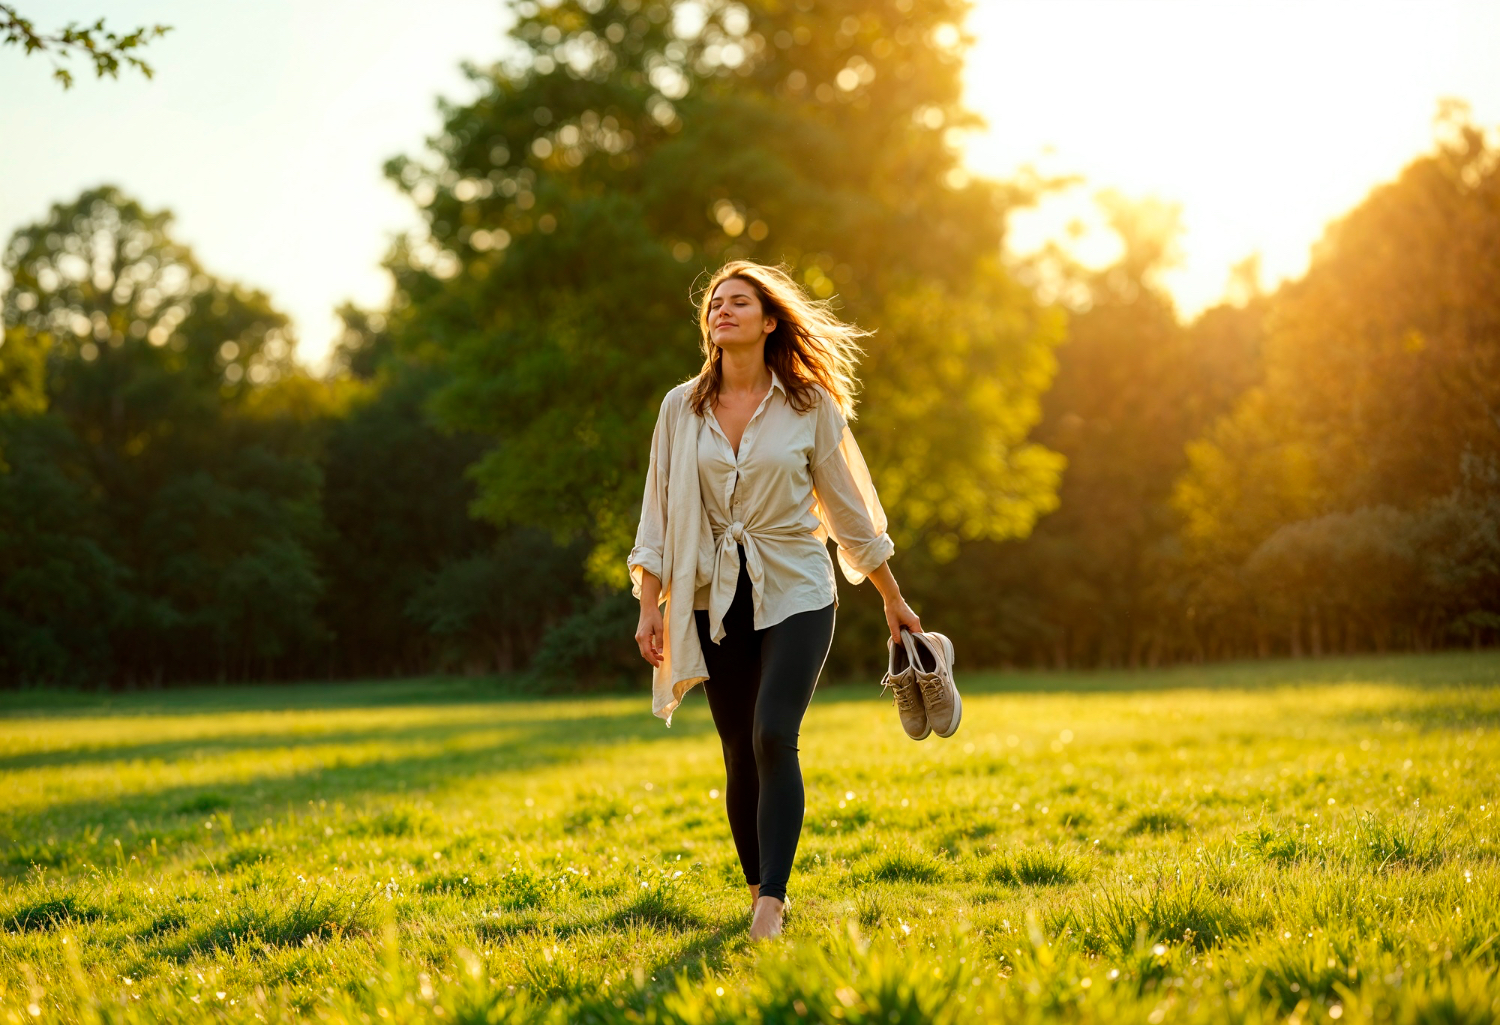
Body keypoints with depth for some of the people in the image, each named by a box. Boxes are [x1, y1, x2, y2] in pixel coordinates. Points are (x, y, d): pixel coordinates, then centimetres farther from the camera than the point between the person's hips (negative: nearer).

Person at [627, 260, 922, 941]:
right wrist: (650, 605, -1)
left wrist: (892, 600, 12)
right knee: (741, 755, 5)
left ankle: (771, 907, -21)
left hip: (796, 593, -2)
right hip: (716, 600, 2)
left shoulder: (810, 405, 0)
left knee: (774, 737, -19)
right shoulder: (681, 407, 4)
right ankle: (760, 892, 20)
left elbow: (847, 505, 7)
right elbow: (658, 510, 6)